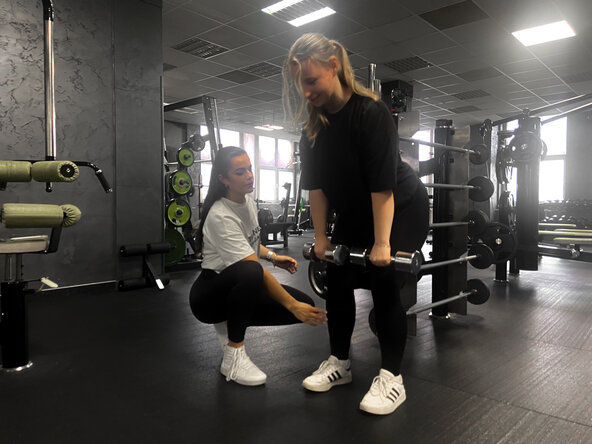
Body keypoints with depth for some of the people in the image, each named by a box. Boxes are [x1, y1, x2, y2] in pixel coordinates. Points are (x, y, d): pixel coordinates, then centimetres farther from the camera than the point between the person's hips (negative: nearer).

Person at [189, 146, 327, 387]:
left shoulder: (249, 203, 2)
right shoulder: (220, 216, -25)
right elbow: (253, 268, -31)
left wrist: (273, 256, 1)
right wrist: (292, 305, -34)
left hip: (244, 289, 8)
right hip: (209, 295, -8)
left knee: (304, 304, -10)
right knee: (248, 273, -41)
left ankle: (230, 325, 8)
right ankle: (233, 356, -21)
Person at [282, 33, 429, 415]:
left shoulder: (371, 112, -26)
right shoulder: (314, 123, -6)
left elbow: (382, 183, -30)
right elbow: (317, 184, -5)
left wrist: (382, 243, -30)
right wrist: (321, 235, -4)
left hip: (402, 208, -6)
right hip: (354, 214, 7)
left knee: (385, 286, -12)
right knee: (338, 282, 4)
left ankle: (392, 379, 2)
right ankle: (339, 363, 19)